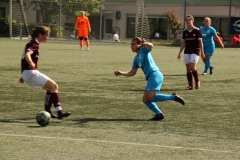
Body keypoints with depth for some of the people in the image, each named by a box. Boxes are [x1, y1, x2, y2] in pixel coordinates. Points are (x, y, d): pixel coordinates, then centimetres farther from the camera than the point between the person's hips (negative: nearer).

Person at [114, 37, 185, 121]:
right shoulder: (136, 58, 23)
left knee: (150, 97, -20)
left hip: (155, 75, -9)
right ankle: (159, 114, 2)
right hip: (150, 78, 9)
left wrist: (147, 44, -47)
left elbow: (150, 46, -23)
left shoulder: (144, 50, 0)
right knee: (145, 99, 3)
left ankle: (173, 97, -14)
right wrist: (121, 73, 13)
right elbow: (132, 72, 24)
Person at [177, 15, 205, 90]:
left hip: (195, 51, -5)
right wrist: (179, 53, 10)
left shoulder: (197, 30, -5)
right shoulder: (185, 31, 7)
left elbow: (200, 42, -3)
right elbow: (183, 43, 13)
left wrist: (202, 53, -6)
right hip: (187, 52, 5)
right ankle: (190, 85, 7)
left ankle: (197, 81, 5)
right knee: (188, 68, 1)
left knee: (192, 67, -18)